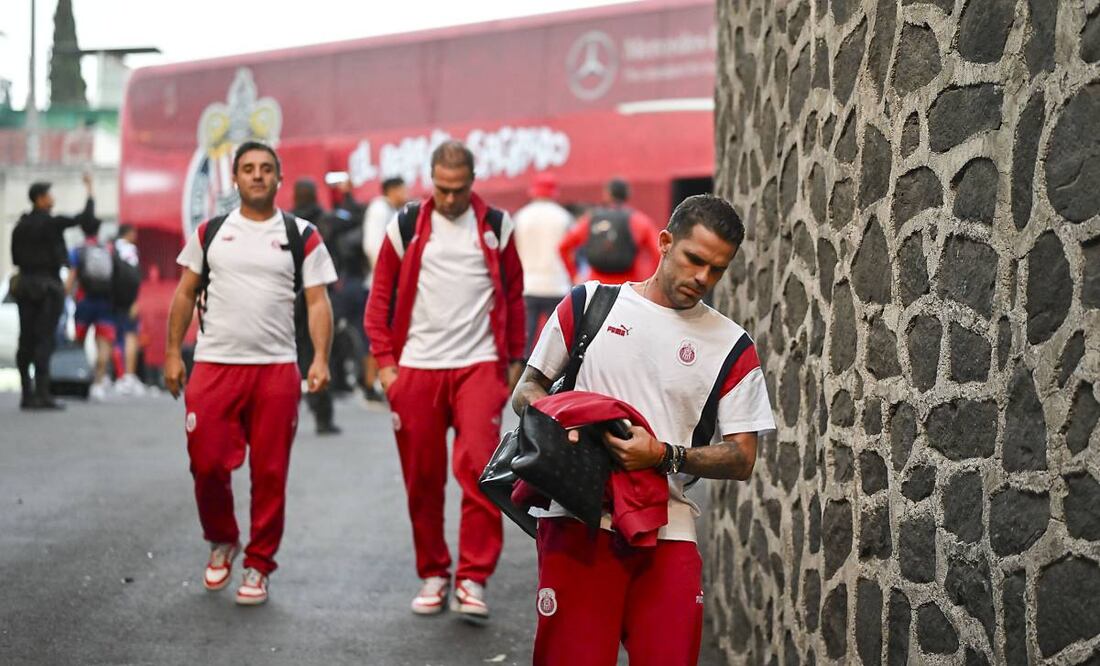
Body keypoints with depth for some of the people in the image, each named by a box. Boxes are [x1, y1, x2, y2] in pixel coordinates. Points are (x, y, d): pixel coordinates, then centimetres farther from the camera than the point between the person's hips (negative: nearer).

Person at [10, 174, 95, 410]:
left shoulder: (21, 225, 8)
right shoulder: (51, 223, -11)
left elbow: (16, 258, 11)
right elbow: (86, 216, -5)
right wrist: (89, 190, 6)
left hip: (25, 284, 6)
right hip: (48, 285, -6)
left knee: (26, 340, 7)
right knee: (45, 340, -7)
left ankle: (27, 394, 9)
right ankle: (42, 393, -11)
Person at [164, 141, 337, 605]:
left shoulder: (301, 236, 5)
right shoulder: (209, 233, 10)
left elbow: (317, 302, 1)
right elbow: (185, 294, 13)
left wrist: (320, 358, -11)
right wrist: (173, 353, 6)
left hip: (277, 369, -1)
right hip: (214, 364, 1)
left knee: (270, 473, 2)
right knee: (207, 465, -3)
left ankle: (258, 566, 15)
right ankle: (222, 542, 24)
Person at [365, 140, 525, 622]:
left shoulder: (496, 225, 5)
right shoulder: (405, 226, 4)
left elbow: (513, 295, 11)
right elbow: (381, 296, 7)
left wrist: (514, 360, 9)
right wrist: (384, 361, 1)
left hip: (479, 366, -1)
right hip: (417, 369, 1)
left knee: (479, 466, -14)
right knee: (422, 478, 6)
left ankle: (473, 578, -7)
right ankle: (433, 573, 20)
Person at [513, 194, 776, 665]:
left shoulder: (732, 347, 8)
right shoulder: (589, 304, 8)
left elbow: (742, 460, 4)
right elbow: (526, 392, 14)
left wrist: (664, 456, -13)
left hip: (668, 535, 1)